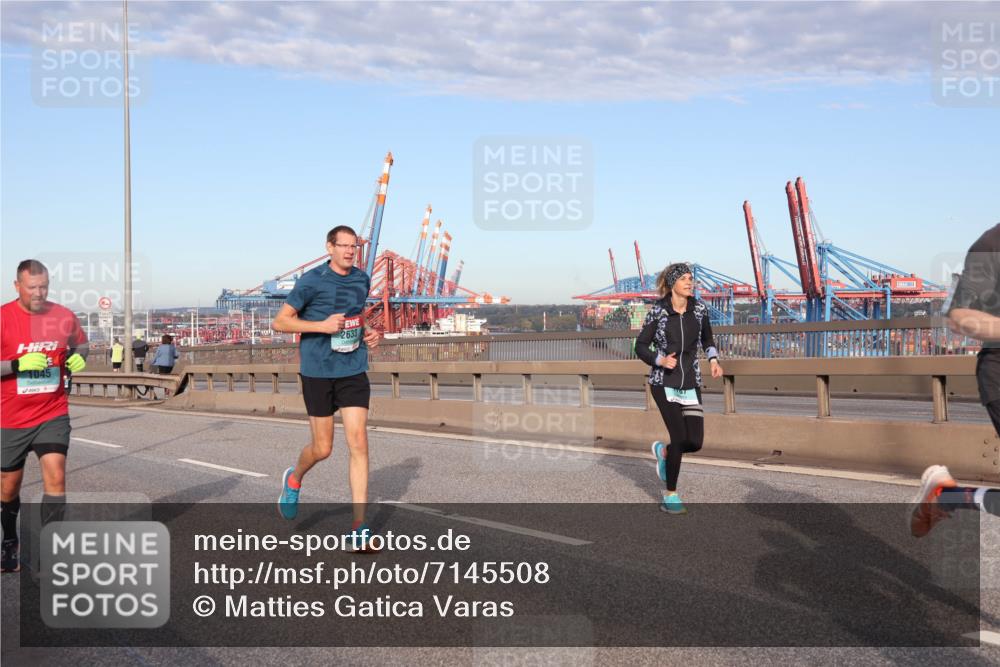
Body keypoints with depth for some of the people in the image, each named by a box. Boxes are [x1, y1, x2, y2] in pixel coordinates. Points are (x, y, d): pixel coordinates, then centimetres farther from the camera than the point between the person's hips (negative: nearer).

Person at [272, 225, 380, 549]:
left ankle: (359, 528, -1)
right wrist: (322, 325, -18)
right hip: (318, 372, -4)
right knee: (323, 448, 4)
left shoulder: (362, 280, 9)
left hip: (353, 371, 4)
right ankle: (294, 479, 40)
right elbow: (279, 322, -6)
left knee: (358, 444, -6)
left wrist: (367, 333, 6)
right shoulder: (311, 280, -8)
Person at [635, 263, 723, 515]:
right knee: (680, 437, -13)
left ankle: (663, 451, 30)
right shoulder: (657, 311, -7)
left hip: (690, 383, 4)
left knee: (695, 442, -6)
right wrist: (661, 360, -18)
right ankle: (670, 496, 5)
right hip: (663, 383, -4)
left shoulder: (699, 309, 2)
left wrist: (713, 360, -1)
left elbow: (707, 339, 18)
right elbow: (640, 347, 0)